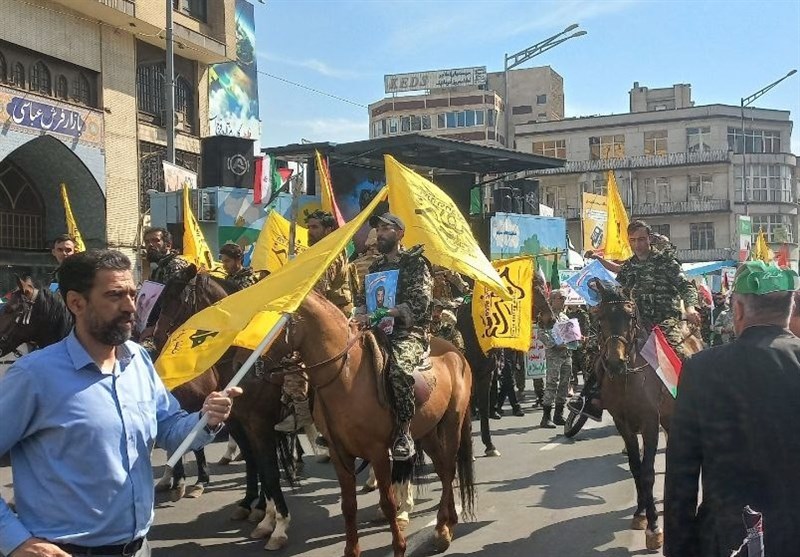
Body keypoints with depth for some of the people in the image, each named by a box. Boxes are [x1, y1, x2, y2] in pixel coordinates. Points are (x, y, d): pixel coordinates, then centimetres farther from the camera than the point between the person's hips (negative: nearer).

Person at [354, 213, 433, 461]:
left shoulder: (415, 263, 2)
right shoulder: (376, 267, 22)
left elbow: (419, 303, -12)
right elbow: (362, 299, 19)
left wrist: (386, 313, -23)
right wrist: (361, 313, -6)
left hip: (410, 331, -7)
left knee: (398, 364, -37)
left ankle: (404, 432, -25)